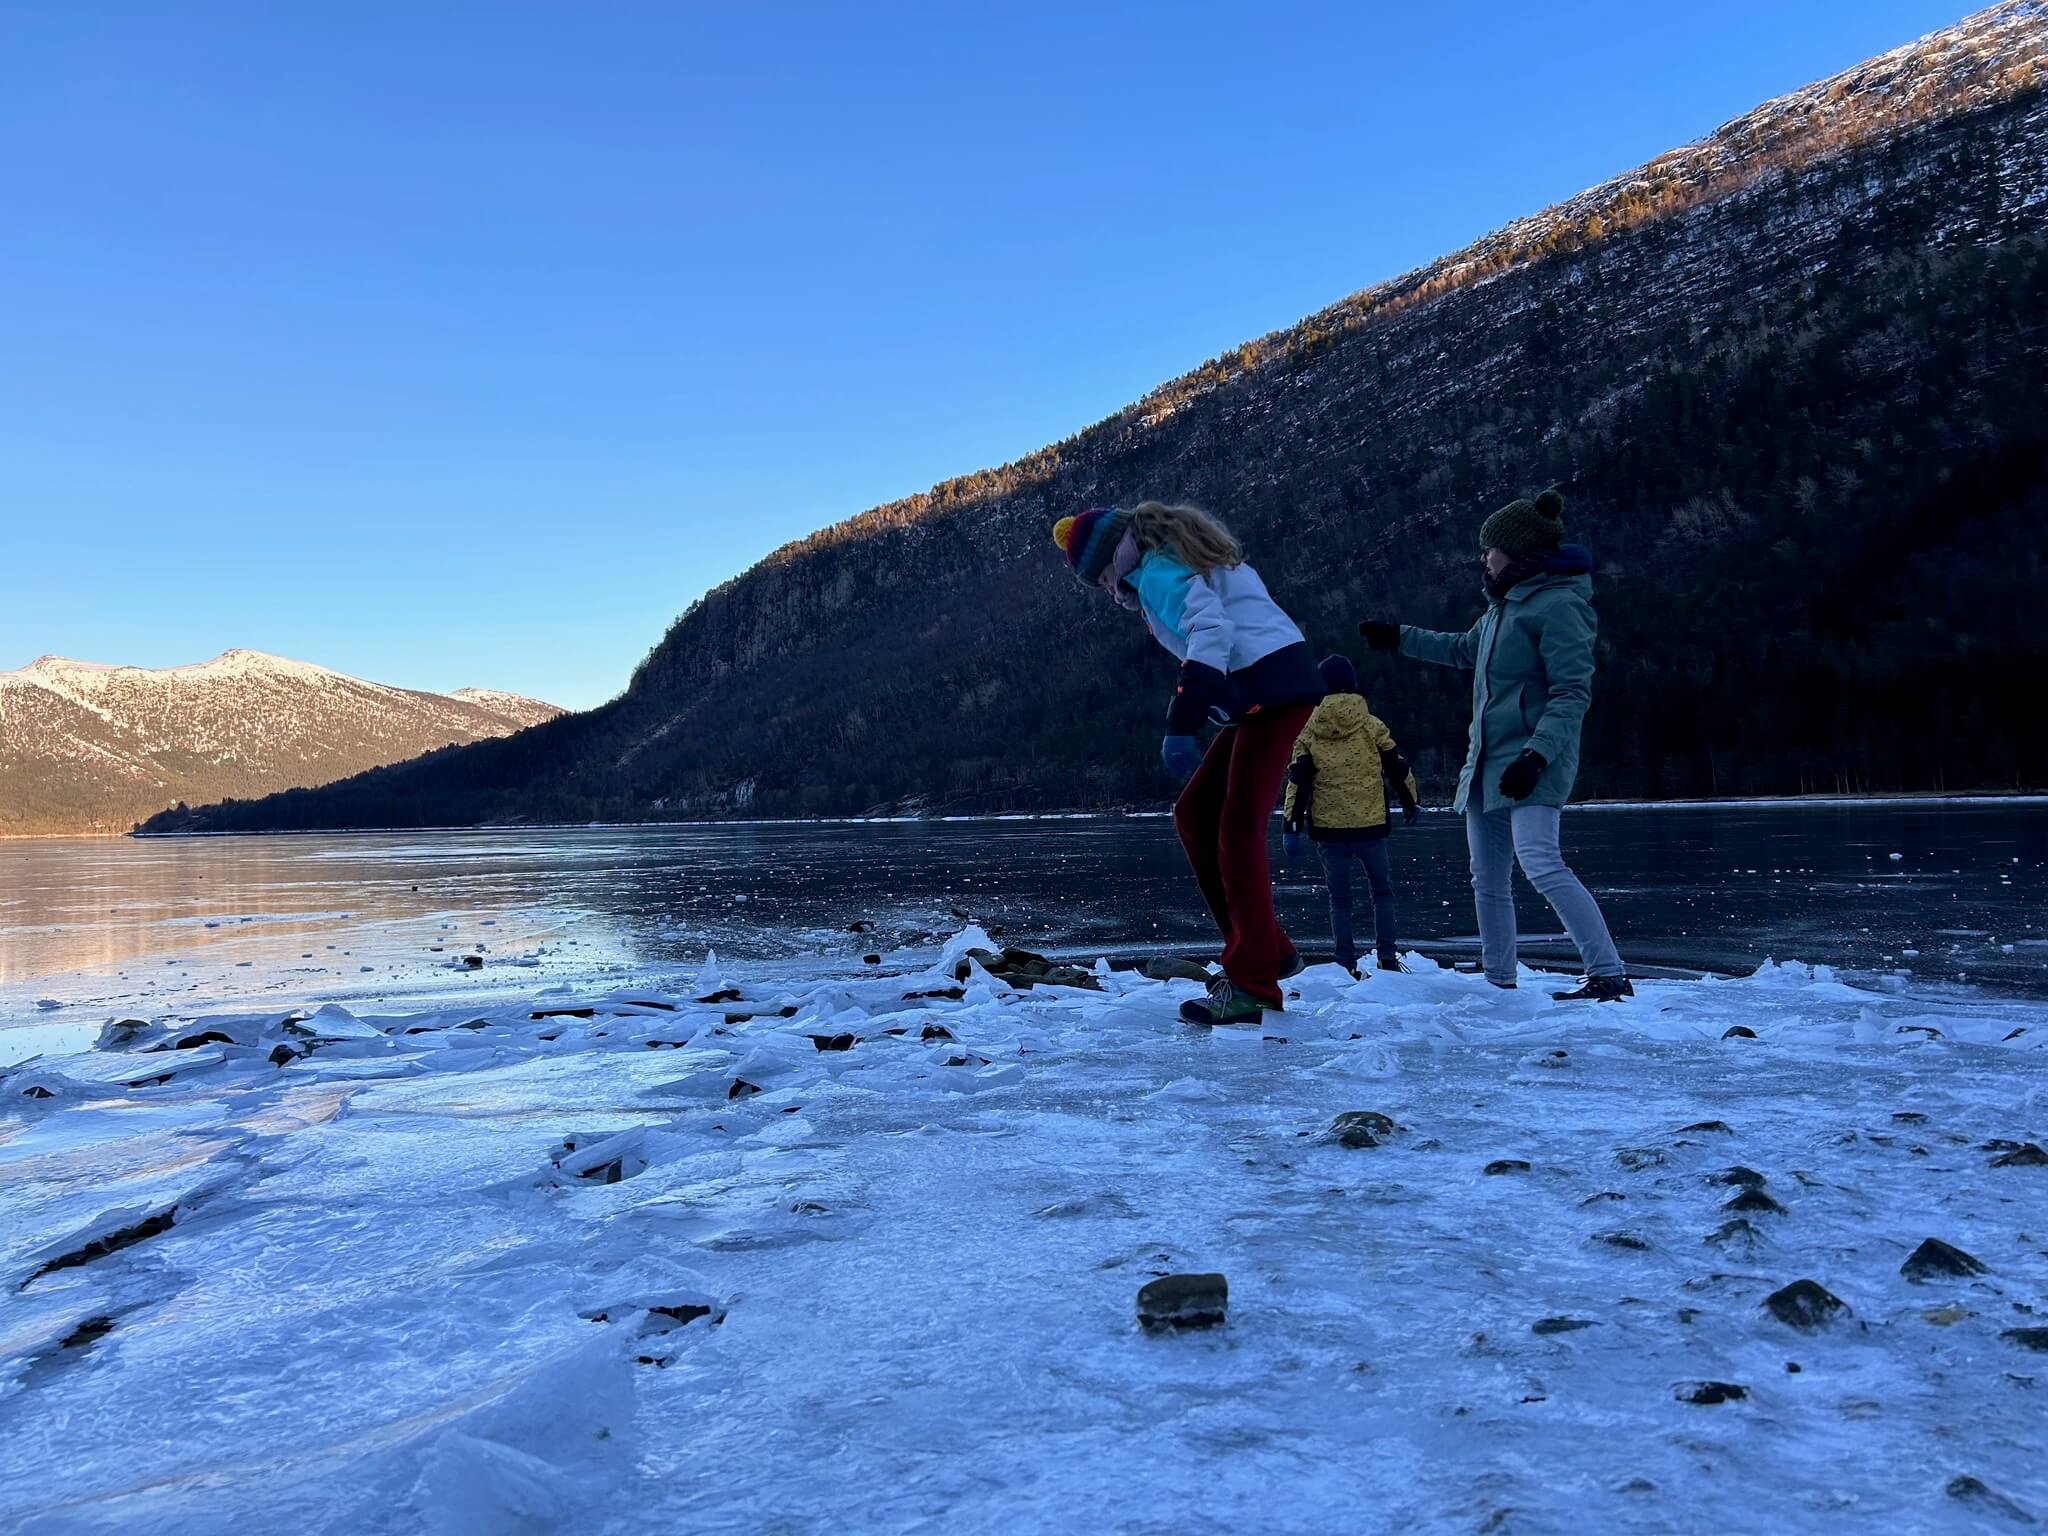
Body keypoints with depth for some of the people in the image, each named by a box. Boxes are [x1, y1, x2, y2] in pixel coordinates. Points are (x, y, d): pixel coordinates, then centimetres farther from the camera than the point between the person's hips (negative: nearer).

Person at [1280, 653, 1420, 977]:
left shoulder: (1307, 730, 1)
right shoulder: (1372, 725, 0)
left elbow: (1297, 782, -3)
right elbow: (1398, 769, 7)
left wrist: (1291, 827, -1)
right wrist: (1411, 804, 22)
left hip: (1328, 828, 0)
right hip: (1370, 825, 0)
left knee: (1339, 897, 9)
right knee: (1382, 890, 14)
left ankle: (1346, 965, 5)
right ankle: (1387, 957, 7)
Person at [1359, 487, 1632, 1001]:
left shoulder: (1557, 604, -10)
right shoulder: (1505, 604, 18)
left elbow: (1572, 693, -18)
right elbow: (1465, 649, 37)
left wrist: (1536, 753, -28)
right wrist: (1400, 637, 40)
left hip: (1532, 763, -9)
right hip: (1487, 761, 9)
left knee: (1540, 862, -25)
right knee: (1488, 882, 8)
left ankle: (1610, 975, -25)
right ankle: (1499, 982, 16)